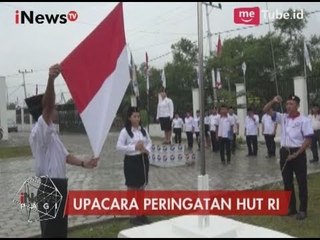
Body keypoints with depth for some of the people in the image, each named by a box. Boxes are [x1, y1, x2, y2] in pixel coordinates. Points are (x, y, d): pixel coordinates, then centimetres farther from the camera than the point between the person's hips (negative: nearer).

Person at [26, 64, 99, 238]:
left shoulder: (51, 132, 17)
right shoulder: (40, 130, -15)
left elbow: (64, 156, 24)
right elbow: (47, 105, -34)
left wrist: (83, 163, 11)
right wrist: (51, 80, -49)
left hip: (58, 187, 10)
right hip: (49, 189, -10)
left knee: (60, 230, 19)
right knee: (51, 232, -3)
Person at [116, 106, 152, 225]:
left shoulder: (143, 130, 7)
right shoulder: (125, 131, -10)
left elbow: (149, 142, 14)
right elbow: (119, 147, -15)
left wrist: (147, 150, -7)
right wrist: (134, 147, -22)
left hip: (143, 160, 6)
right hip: (131, 161, -6)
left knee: (142, 187, 15)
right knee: (132, 188, 4)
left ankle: (141, 213, 28)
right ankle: (133, 215, 16)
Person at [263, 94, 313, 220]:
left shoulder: (304, 120, -8)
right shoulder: (283, 117, 6)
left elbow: (308, 140, -11)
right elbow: (265, 110, 4)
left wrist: (296, 154, -16)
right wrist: (273, 101, -13)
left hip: (298, 153, -5)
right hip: (284, 152, 5)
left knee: (301, 182, 4)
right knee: (287, 182, 12)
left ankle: (302, 209, 15)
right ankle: (291, 207, 25)